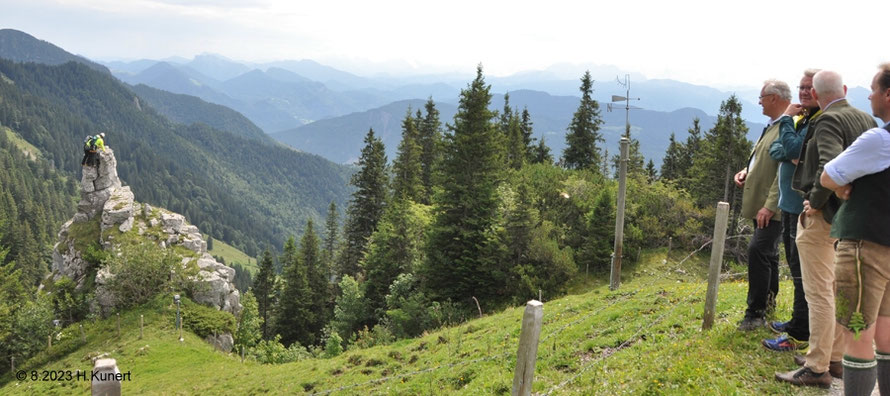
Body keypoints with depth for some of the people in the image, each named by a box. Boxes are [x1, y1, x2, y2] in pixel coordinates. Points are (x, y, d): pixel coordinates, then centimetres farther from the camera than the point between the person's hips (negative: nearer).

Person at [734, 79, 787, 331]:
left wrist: (770, 205, -26)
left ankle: (756, 313, -9)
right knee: (768, 253, 19)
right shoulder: (772, 126, 16)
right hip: (761, 204, 10)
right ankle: (768, 301, 33)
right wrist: (747, 171, 7)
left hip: (773, 208, -10)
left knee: (758, 251, -16)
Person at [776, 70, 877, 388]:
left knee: (819, 293, -3)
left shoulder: (828, 121, -16)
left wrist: (815, 201, -18)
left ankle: (817, 368, 4)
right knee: (840, 291, 16)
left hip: (822, 217, -9)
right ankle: (835, 358, 27)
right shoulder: (867, 120, 9)